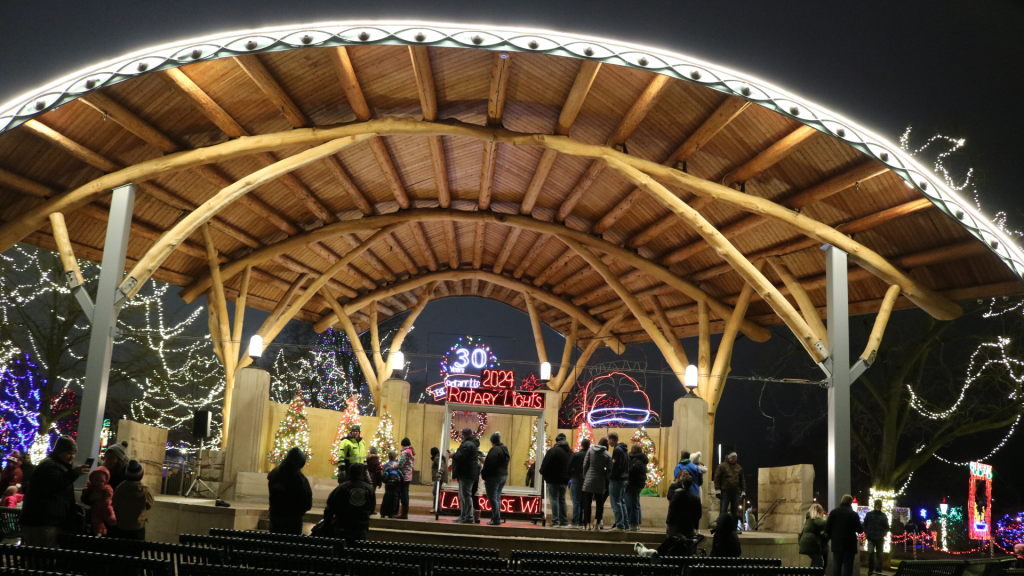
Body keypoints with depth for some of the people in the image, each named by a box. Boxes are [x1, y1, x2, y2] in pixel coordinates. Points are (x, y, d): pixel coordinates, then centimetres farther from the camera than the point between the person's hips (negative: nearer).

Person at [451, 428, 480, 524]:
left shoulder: (467, 444, -16)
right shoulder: (473, 444, 20)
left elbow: (460, 457, -23)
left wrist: (453, 455, -4)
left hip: (466, 473, -11)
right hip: (468, 473, 11)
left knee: (466, 495, -9)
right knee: (462, 496, 15)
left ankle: (468, 517, -7)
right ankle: (463, 516, 19)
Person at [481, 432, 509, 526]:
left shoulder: (494, 450, -16)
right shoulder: (505, 449, 12)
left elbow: (489, 464, -19)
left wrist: (483, 474, -8)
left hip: (494, 476, -9)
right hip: (504, 476, 9)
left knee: (493, 498, -6)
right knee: (497, 498, 14)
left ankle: (496, 519, -9)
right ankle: (496, 519, 15)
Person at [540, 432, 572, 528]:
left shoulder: (553, 450, -12)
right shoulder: (570, 451, 8)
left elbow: (545, 465, -11)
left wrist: (543, 474, 4)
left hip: (553, 480, -6)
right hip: (565, 480, 6)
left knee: (554, 499, -3)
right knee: (562, 499, 14)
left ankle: (555, 521, -8)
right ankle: (563, 521, 15)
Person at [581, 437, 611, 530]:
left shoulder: (590, 450, 2)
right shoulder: (608, 455, -1)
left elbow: (585, 465, 1)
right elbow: (609, 470, -4)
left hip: (589, 480, 1)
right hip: (600, 482, -1)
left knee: (587, 503, 4)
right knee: (600, 503, 8)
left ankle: (587, 524, 1)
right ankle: (597, 523, 1)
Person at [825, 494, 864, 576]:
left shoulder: (833, 512, 3)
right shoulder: (853, 514, -7)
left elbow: (827, 527, 2)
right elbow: (859, 529, -4)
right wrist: (862, 528, 19)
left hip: (836, 543, 3)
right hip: (849, 543, -3)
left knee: (836, 564, 9)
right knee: (847, 564, -1)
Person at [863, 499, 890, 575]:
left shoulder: (884, 516, 8)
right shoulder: (869, 514, 7)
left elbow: (887, 527, 11)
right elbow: (865, 525, 10)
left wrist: (883, 534, -5)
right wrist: (866, 533, -4)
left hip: (880, 538, 1)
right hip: (871, 538, -1)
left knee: (879, 555, 6)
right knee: (870, 552, -13)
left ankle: (878, 570, 12)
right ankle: (870, 569, 2)